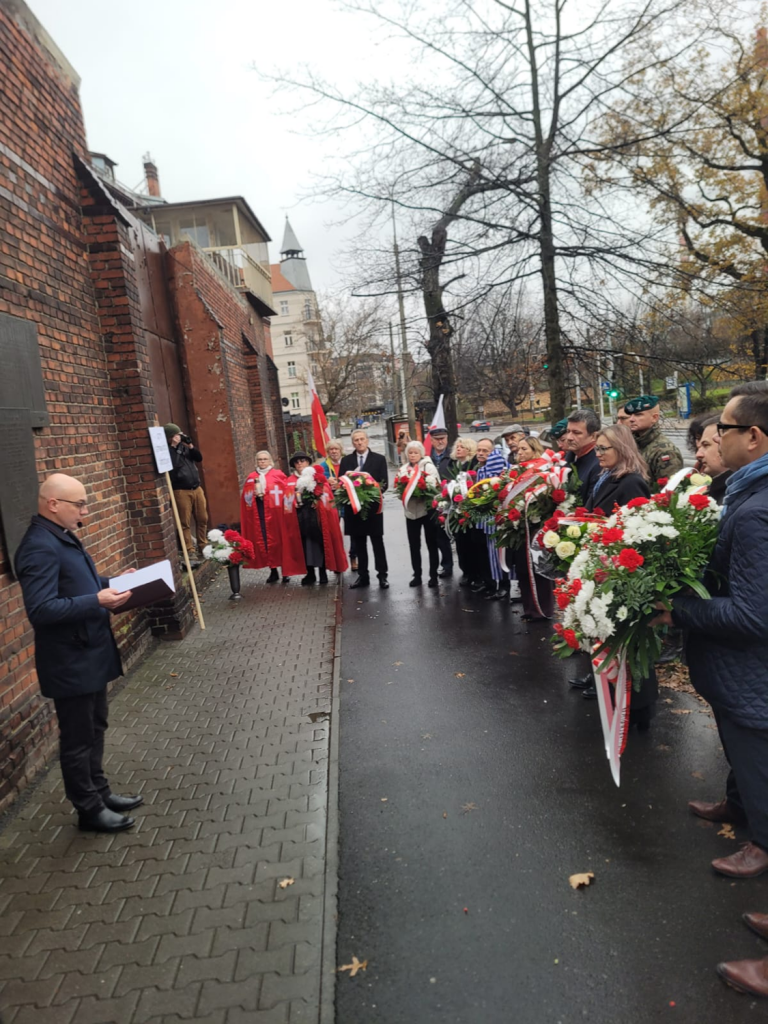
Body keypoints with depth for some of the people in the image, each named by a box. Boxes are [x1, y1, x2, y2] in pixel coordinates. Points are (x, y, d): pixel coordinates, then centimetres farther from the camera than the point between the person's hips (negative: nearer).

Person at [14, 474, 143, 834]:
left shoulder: (63, 536, 8)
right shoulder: (40, 547, -24)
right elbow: (40, 609, -30)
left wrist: (112, 583, 7)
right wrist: (97, 601, -33)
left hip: (89, 654, 10)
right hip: (69, 662, -10)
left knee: (95, 728, 22)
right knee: (77, 739, 8)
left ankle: (100, 791, 39)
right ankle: (89, 810, 24)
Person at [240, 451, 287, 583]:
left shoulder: (278, 475, 5)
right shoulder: (251, 478, 14)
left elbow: (285, 491, -1)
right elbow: (246, 497, 13)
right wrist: (254, 494, -6)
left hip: (275, 512, -3)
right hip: (259, 513, 3)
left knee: (278, 540, -2)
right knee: (263, 541, 0)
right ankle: (273, 571, 7)